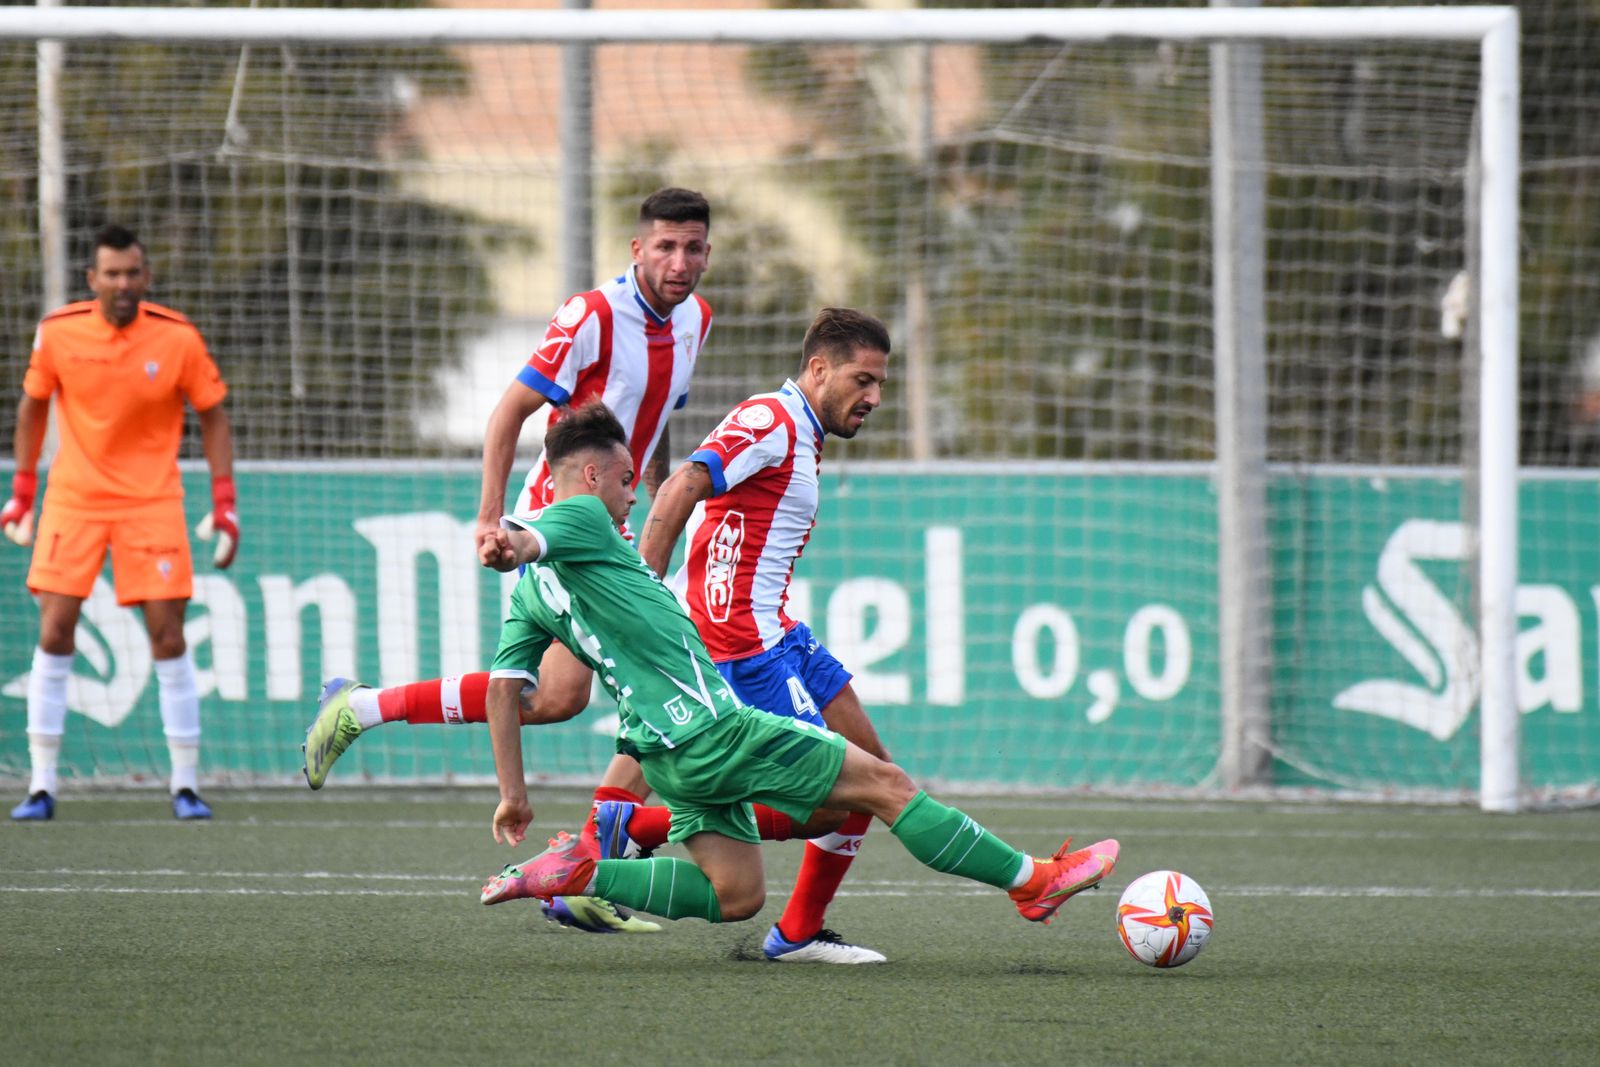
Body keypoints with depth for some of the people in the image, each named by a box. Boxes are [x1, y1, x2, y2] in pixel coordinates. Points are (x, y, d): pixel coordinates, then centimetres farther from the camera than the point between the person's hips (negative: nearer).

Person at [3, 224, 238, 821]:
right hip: (73, 499, 1)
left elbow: (212, 416, 2)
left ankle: (186, 786, 5)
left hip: (151, 500, -1)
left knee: (168, 641, -5)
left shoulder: (178, 339, -9)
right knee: (53, 634, -5)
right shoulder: (58, 333, -6)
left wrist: (224, 504, -5)